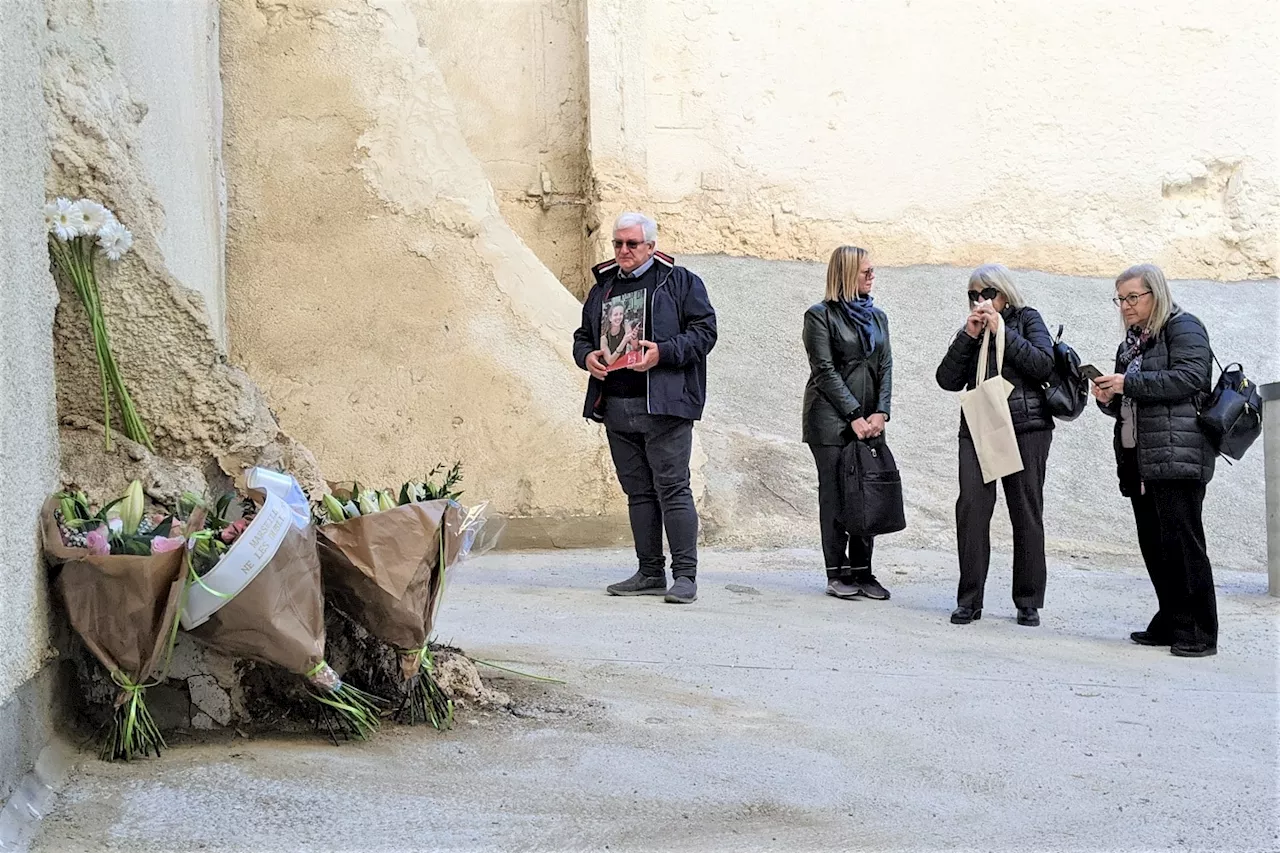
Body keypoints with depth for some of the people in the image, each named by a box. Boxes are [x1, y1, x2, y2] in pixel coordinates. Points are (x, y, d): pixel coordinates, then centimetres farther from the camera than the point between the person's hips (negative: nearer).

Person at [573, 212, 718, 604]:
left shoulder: (680, 282, 3)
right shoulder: (603, 286, 20)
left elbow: (704, 330, -4)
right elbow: (582, 336, 25)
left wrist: (662, 353, -17)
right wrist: (587, 356, 2)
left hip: (663, 406, -6)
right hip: (615, 407, 6)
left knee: (672, 487, -8)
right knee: (638, 491, 9)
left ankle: (685, 575, -4)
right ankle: (650, 573, 15)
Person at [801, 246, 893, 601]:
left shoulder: (876, 316, 16)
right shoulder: (821, 315, -2)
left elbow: (885, 367, 11)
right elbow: (825, 370, -8)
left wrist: (880, 412, -4)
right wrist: (854, 415, -13)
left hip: (868, 421, 5)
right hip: (831, 420, -5)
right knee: (835, 493, -2)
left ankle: (862, 570, 9)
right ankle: (837, 573, 3)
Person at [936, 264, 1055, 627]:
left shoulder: (1027, 319, 8)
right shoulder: (971, 330, 17)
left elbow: (1044, 364, -8)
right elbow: (948, 380, 6)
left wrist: (1002, 331, -9)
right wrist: (968, 336, -4)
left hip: (1025, 429, -2)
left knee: (1026, 513, 1)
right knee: (971, 509, -10)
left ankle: (1028, 602, 9)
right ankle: (969, 599, -4)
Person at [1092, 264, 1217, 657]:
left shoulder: (1183, 329, -2)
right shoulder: (1132, 341, 23)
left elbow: (1189, 378, -17)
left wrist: (1129, 384, -17)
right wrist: (1109, 399, 4)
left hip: (1177, 455, -9)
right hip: (1139, 458, 9)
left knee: (1181, 541, -10)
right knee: (1153, 544, 8)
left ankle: (1199, 633, -7)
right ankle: (1171, 623, 14)